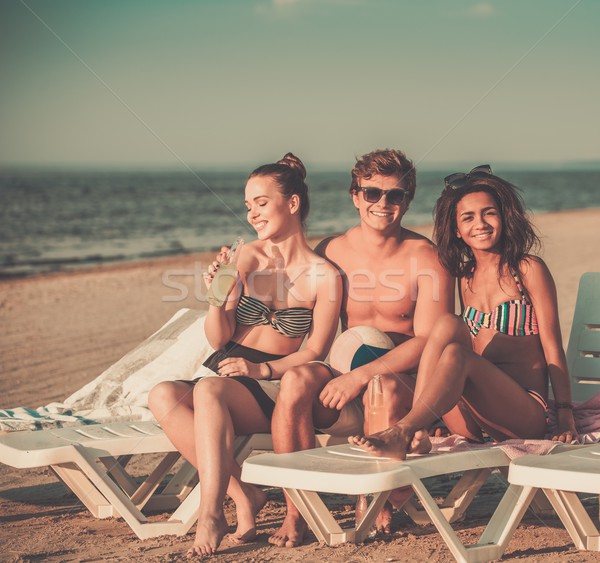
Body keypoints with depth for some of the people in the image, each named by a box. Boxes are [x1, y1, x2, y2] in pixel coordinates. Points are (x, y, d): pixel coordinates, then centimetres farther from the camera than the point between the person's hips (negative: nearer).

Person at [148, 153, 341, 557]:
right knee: (163, 397, -29)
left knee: (208, 390, -37)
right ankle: (242, 495, -25)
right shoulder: (246, 258, 8)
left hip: (276, 386, -4)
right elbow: (219, 339, 7)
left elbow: (315, 352, -2)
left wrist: (262, 368, -17)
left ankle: (211, 514, -34)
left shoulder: (325, 276, -1)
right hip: (226, 370, 4)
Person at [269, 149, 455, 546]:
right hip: (342, 378, 3)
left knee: (384, 389, -37)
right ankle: (297, 511, -20)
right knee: (296, 379, -29)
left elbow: (427, 342, -12)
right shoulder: (331, 252, 6)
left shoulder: (425, 258, -4)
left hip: (402, 380, -3)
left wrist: (362, 375, -23)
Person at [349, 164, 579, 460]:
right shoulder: (465, 277, 17)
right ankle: (417, 432, -38)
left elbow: (552, 347, 1)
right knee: (448, 324, -22)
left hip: (526, 412, -4)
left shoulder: (528, 269, 3)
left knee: (455, 354, -31)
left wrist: (565, 415, -8)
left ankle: (400, 433, -45)